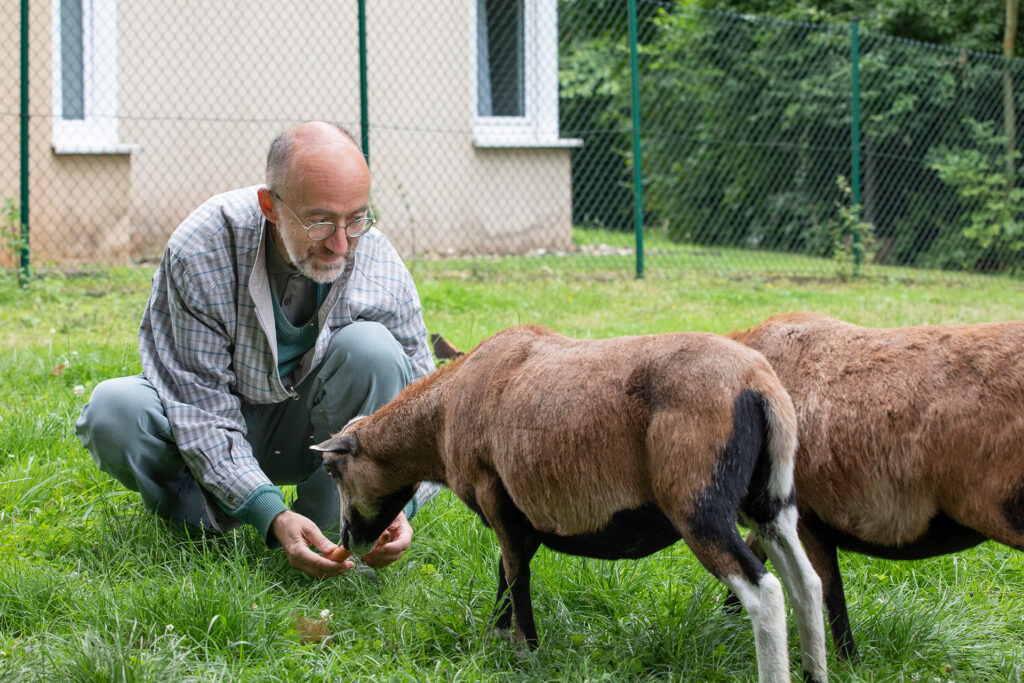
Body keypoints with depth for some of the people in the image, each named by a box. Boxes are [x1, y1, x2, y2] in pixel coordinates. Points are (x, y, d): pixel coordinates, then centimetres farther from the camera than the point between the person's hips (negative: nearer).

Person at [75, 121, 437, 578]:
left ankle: (328, 521, -14)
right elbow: (202, 409, -27)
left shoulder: (382, 269, -21)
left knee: (370, 347, -29)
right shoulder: (199, 253, -29)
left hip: (307, 430, 1)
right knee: (114, 410, -32)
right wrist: (271, 516, -39)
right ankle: (208, 520, -5)